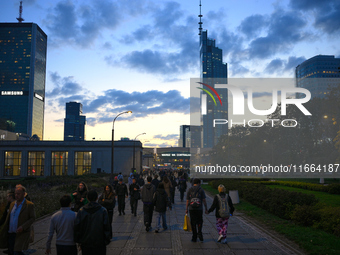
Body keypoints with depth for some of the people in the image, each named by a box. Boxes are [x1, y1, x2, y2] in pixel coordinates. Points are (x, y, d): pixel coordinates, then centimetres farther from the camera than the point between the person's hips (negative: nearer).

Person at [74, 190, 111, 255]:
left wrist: (79, 242, 9)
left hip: (85, 244, 2)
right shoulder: (103, 211, -8)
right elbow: (107, 227, -8)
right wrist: (106, 241, 2)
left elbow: (77, 227, 0)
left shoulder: (81, 211, -3)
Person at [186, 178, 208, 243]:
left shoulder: (189, 190, 4)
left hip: (192, 209, 1)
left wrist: (186, 209, 9)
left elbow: (187, 200, 3)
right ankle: (199, 232, -6)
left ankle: (194, 237, 7)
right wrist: (206, 208, 3)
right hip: (199, 209, -1)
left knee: (193, 223, 7)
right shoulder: (201, 190, -1)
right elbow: (204, 200, -3)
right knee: (200, 221, 15)